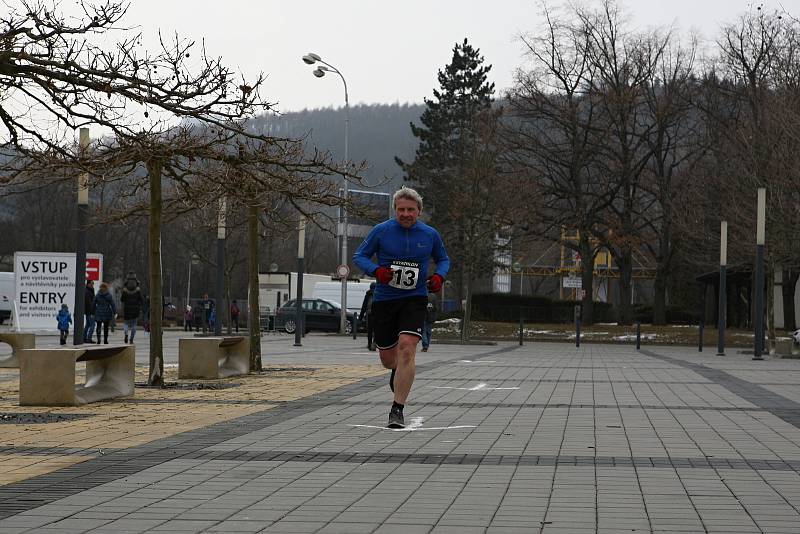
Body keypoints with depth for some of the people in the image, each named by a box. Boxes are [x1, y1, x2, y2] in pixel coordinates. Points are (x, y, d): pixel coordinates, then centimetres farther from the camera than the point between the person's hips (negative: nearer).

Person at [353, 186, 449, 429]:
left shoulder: (430, 235, 2)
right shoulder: (381, 231, -4)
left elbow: (443, 259, 18)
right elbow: (359, 256, 4)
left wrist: (438, 276, -3)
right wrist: (376, 270, -16)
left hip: (414, 299, -1)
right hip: (384, 299, 1)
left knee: (406, 347, -22)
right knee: (387, 358, 9)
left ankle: (397, 409, -15)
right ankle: (398, 371, 50)